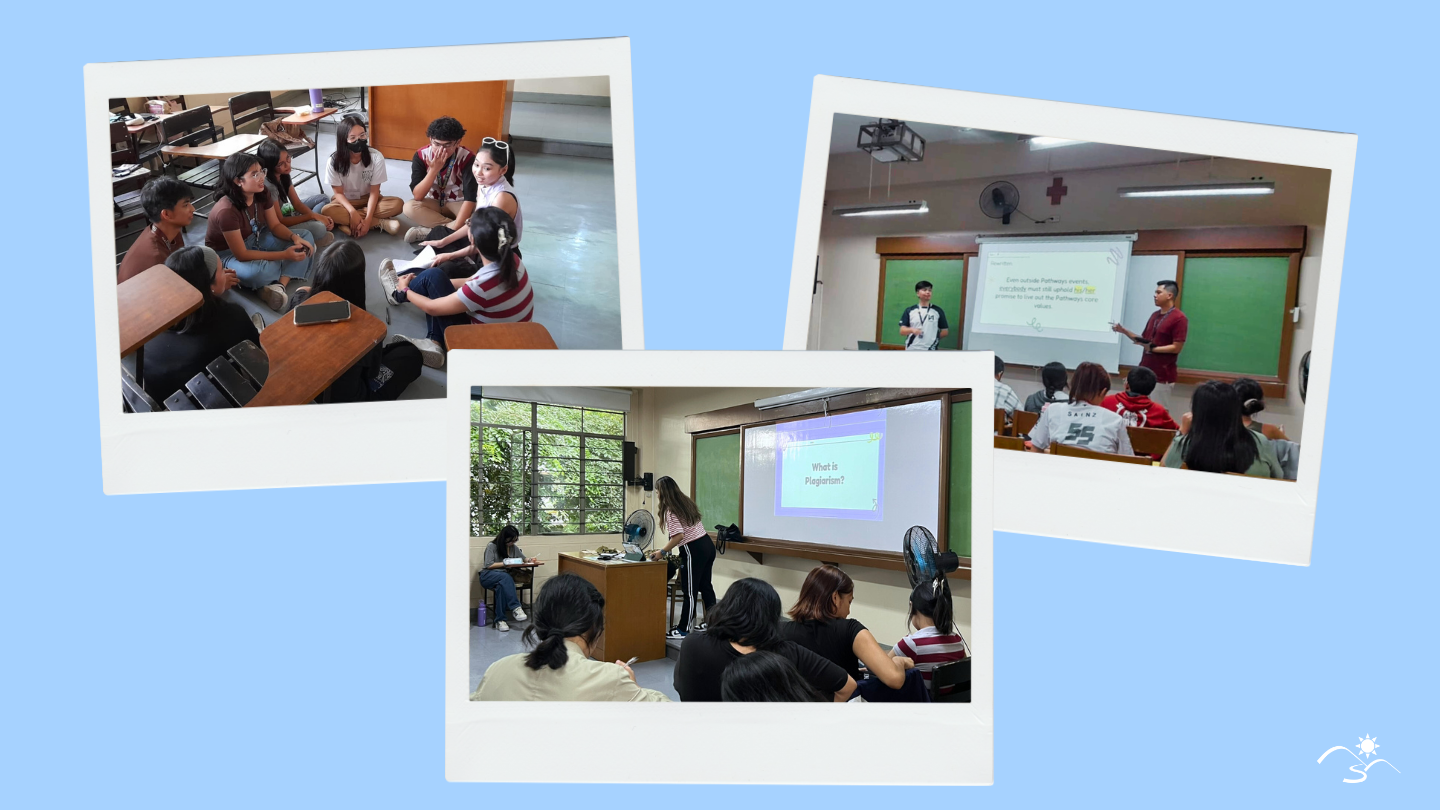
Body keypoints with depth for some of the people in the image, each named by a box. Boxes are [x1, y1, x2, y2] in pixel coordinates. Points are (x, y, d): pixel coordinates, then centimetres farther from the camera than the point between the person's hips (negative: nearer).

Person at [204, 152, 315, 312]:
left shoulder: (262, 194, -11)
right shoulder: (226, 210, -32)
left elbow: (275, 226, 0)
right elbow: (242, 255, -29)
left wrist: (295, 237, -22)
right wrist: (284, 255, -31)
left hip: (255, 240, 8)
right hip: (227, 253, -8)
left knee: (305, 238, -8)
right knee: (258, 272, -41)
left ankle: (279, 286, -24)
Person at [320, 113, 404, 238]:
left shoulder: (376, 157, -18)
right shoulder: (334, 161, -17)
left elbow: (374, 191, -17)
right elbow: (339, 193, -13)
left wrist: (367, 219, -30)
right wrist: (352, 212, -33)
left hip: (368, 199, 0)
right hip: (346, 201, 0)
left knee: (398, 204, -28)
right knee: (327, 210, -35)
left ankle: (346, 221, -26)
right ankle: (381, 223, -29)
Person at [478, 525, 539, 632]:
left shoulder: (513, 547, 14)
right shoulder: (492, 546, -2)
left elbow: (523, 559, 20)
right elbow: (488, 565, -8)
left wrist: (530, 560, -2)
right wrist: (505, 563, -14)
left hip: (504, 577, 4)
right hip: (488, 576, -4)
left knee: (502, 586, -37)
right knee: (506, 577, -39)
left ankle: (500, 620, -41)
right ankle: (515, 608, -47)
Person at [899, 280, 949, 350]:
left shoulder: (938, 311, 3)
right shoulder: (909, 310, 4)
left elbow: (945, 331, 8)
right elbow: (902, 330, -2)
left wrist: (933, 338, -2)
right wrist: (912, 330, -21)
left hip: (930, 353, -1)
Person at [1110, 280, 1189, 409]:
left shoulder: (1179, 318, -11)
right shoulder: (1154, 315, 15)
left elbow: (1176, 348, -15)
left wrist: (1153, 349, -22)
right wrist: (1124, 331, 5)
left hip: (1162, 376, -8)